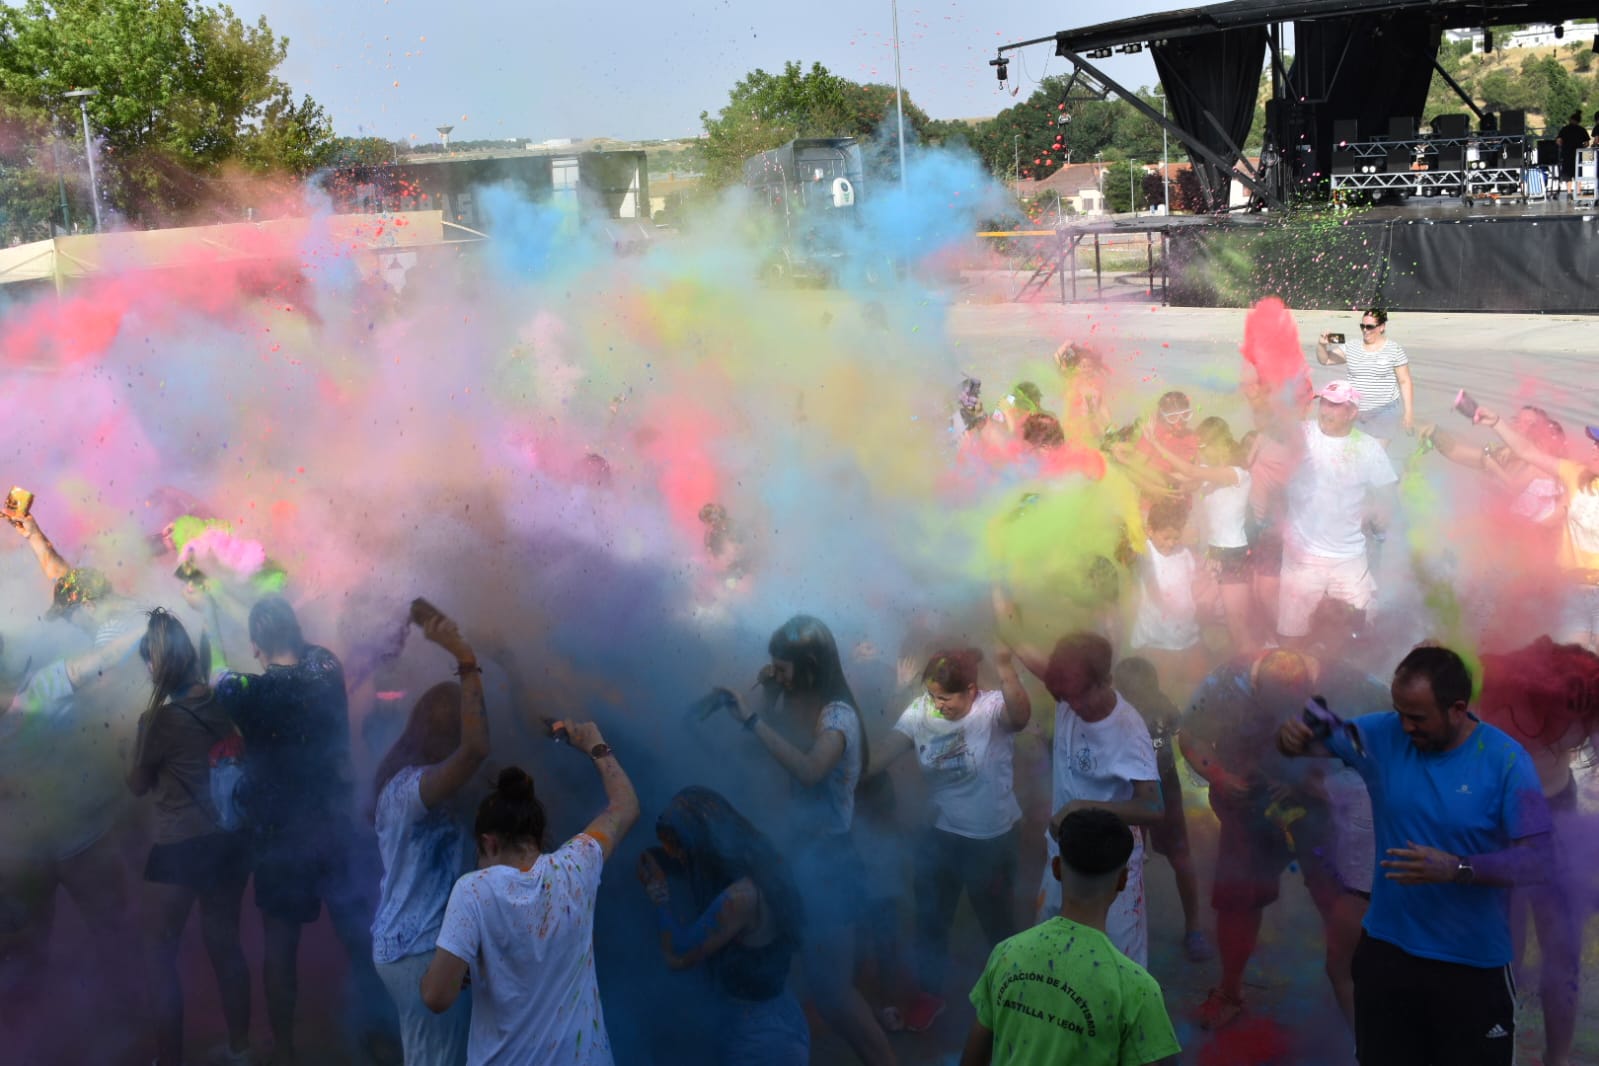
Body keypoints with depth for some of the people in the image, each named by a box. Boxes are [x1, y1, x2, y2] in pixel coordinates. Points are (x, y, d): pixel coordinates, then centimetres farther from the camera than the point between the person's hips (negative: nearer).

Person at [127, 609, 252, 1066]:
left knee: (162, 956, 8)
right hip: (229, 840, 6)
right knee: (225, 943, 19)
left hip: (180, 848, -6)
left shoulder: (159, 719, -15)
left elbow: (138, 784, 0)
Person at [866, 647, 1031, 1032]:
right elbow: (885, 753, -11)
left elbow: (1020, 715, -47)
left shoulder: (992, 708, -25)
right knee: (931, 916, 19)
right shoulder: (920, 711, -11)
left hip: (991, 837, -4)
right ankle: (929, 992, 41)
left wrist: (1005, 669, -68)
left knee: (996, 918, 17)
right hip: (938, 834, 4)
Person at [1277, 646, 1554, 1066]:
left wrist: (1457, 869, -33)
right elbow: (1318, 735, -1)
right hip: (1386, 950, 3)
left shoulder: (1505, 760, -14)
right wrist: (1292, 735, -27)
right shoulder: (1384, 735, -5)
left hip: (1474, 964, -3)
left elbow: (1538, 858, -17)